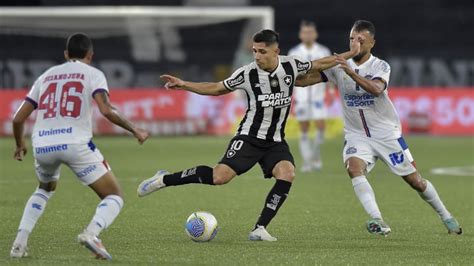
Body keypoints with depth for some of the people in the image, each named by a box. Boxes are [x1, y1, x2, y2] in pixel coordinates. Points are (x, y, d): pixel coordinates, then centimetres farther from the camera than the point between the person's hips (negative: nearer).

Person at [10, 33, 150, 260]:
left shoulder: (46, 76, 22)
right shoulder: (93, 74, 9)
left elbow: (18, 118, 19)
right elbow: (106, 111, -9)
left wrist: (20, 146, 37)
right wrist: (134, 130, 3)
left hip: (42, 146, 5)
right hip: (76, 143, -5)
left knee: (45, 190, 35)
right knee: (114, 197, 6)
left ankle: (20, 243, 17)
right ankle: (91, 233, -24)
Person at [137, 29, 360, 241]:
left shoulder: (291, 66, -4)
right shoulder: (247, 74, -10)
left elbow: (320, 64, 14)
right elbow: (217, 89, 2)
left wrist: (349, 54, 12)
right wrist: (184, 85, -6)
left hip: (276, 141, 3)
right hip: (249, 136, -3)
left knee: (287, 174, -24)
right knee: (220, 176, -20)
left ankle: (259, 229, -17)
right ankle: (163, 180, -3)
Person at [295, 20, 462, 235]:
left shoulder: (380, 66, -11)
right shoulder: (339, 65, -3)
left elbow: (376, 89, -33)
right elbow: (303, 80, -8)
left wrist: (351, 73, -46)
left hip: (387, 134, -2)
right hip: (356, 135, 2)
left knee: (415, 181, 4)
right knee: (353, 168, -29)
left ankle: (446, 217, 26)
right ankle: (377, 220, -35)